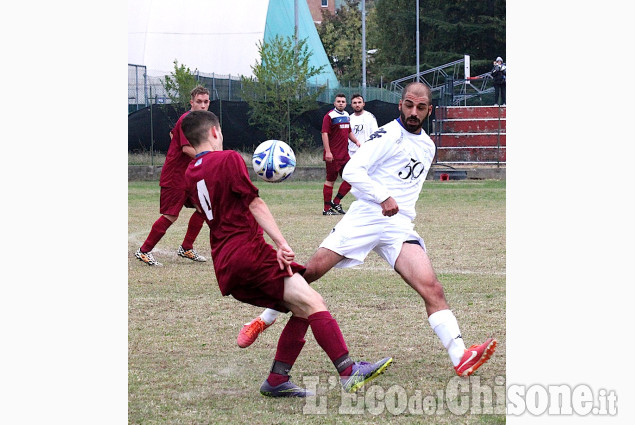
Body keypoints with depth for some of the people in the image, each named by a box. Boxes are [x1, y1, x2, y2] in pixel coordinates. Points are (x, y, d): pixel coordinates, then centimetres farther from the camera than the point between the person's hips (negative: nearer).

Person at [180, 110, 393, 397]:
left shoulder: (190, 175, 18)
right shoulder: (228, 159, -3)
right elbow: (254, 204, -10)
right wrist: (282, 243, -14)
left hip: (224, 267, 8)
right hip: (248, 250, -8)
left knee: (302, 311, 11)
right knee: (313, 303, -17)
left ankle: (276, 381, 2)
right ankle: (349, 372, -30)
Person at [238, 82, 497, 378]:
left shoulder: (428, 147, 18)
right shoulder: (388, 135, -4)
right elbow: (352, 170, -14)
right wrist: (384, 197, -21)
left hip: (400, 226, 4)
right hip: (366, 217, -4)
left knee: (432, 288, -15)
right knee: (310, 271, -6)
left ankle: (460, 358, -24)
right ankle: (263, 320, 16)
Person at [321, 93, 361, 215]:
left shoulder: (346, 116, 15)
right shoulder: (330, 116, -9)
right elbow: (324, 133, -14)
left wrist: (356, 141, 10)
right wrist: (327, 151, -21)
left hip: (344, 154, 8)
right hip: (333, 155, -8)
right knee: (331, 180, -2)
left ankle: (336, 202, 13)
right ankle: (327, 209, 3)